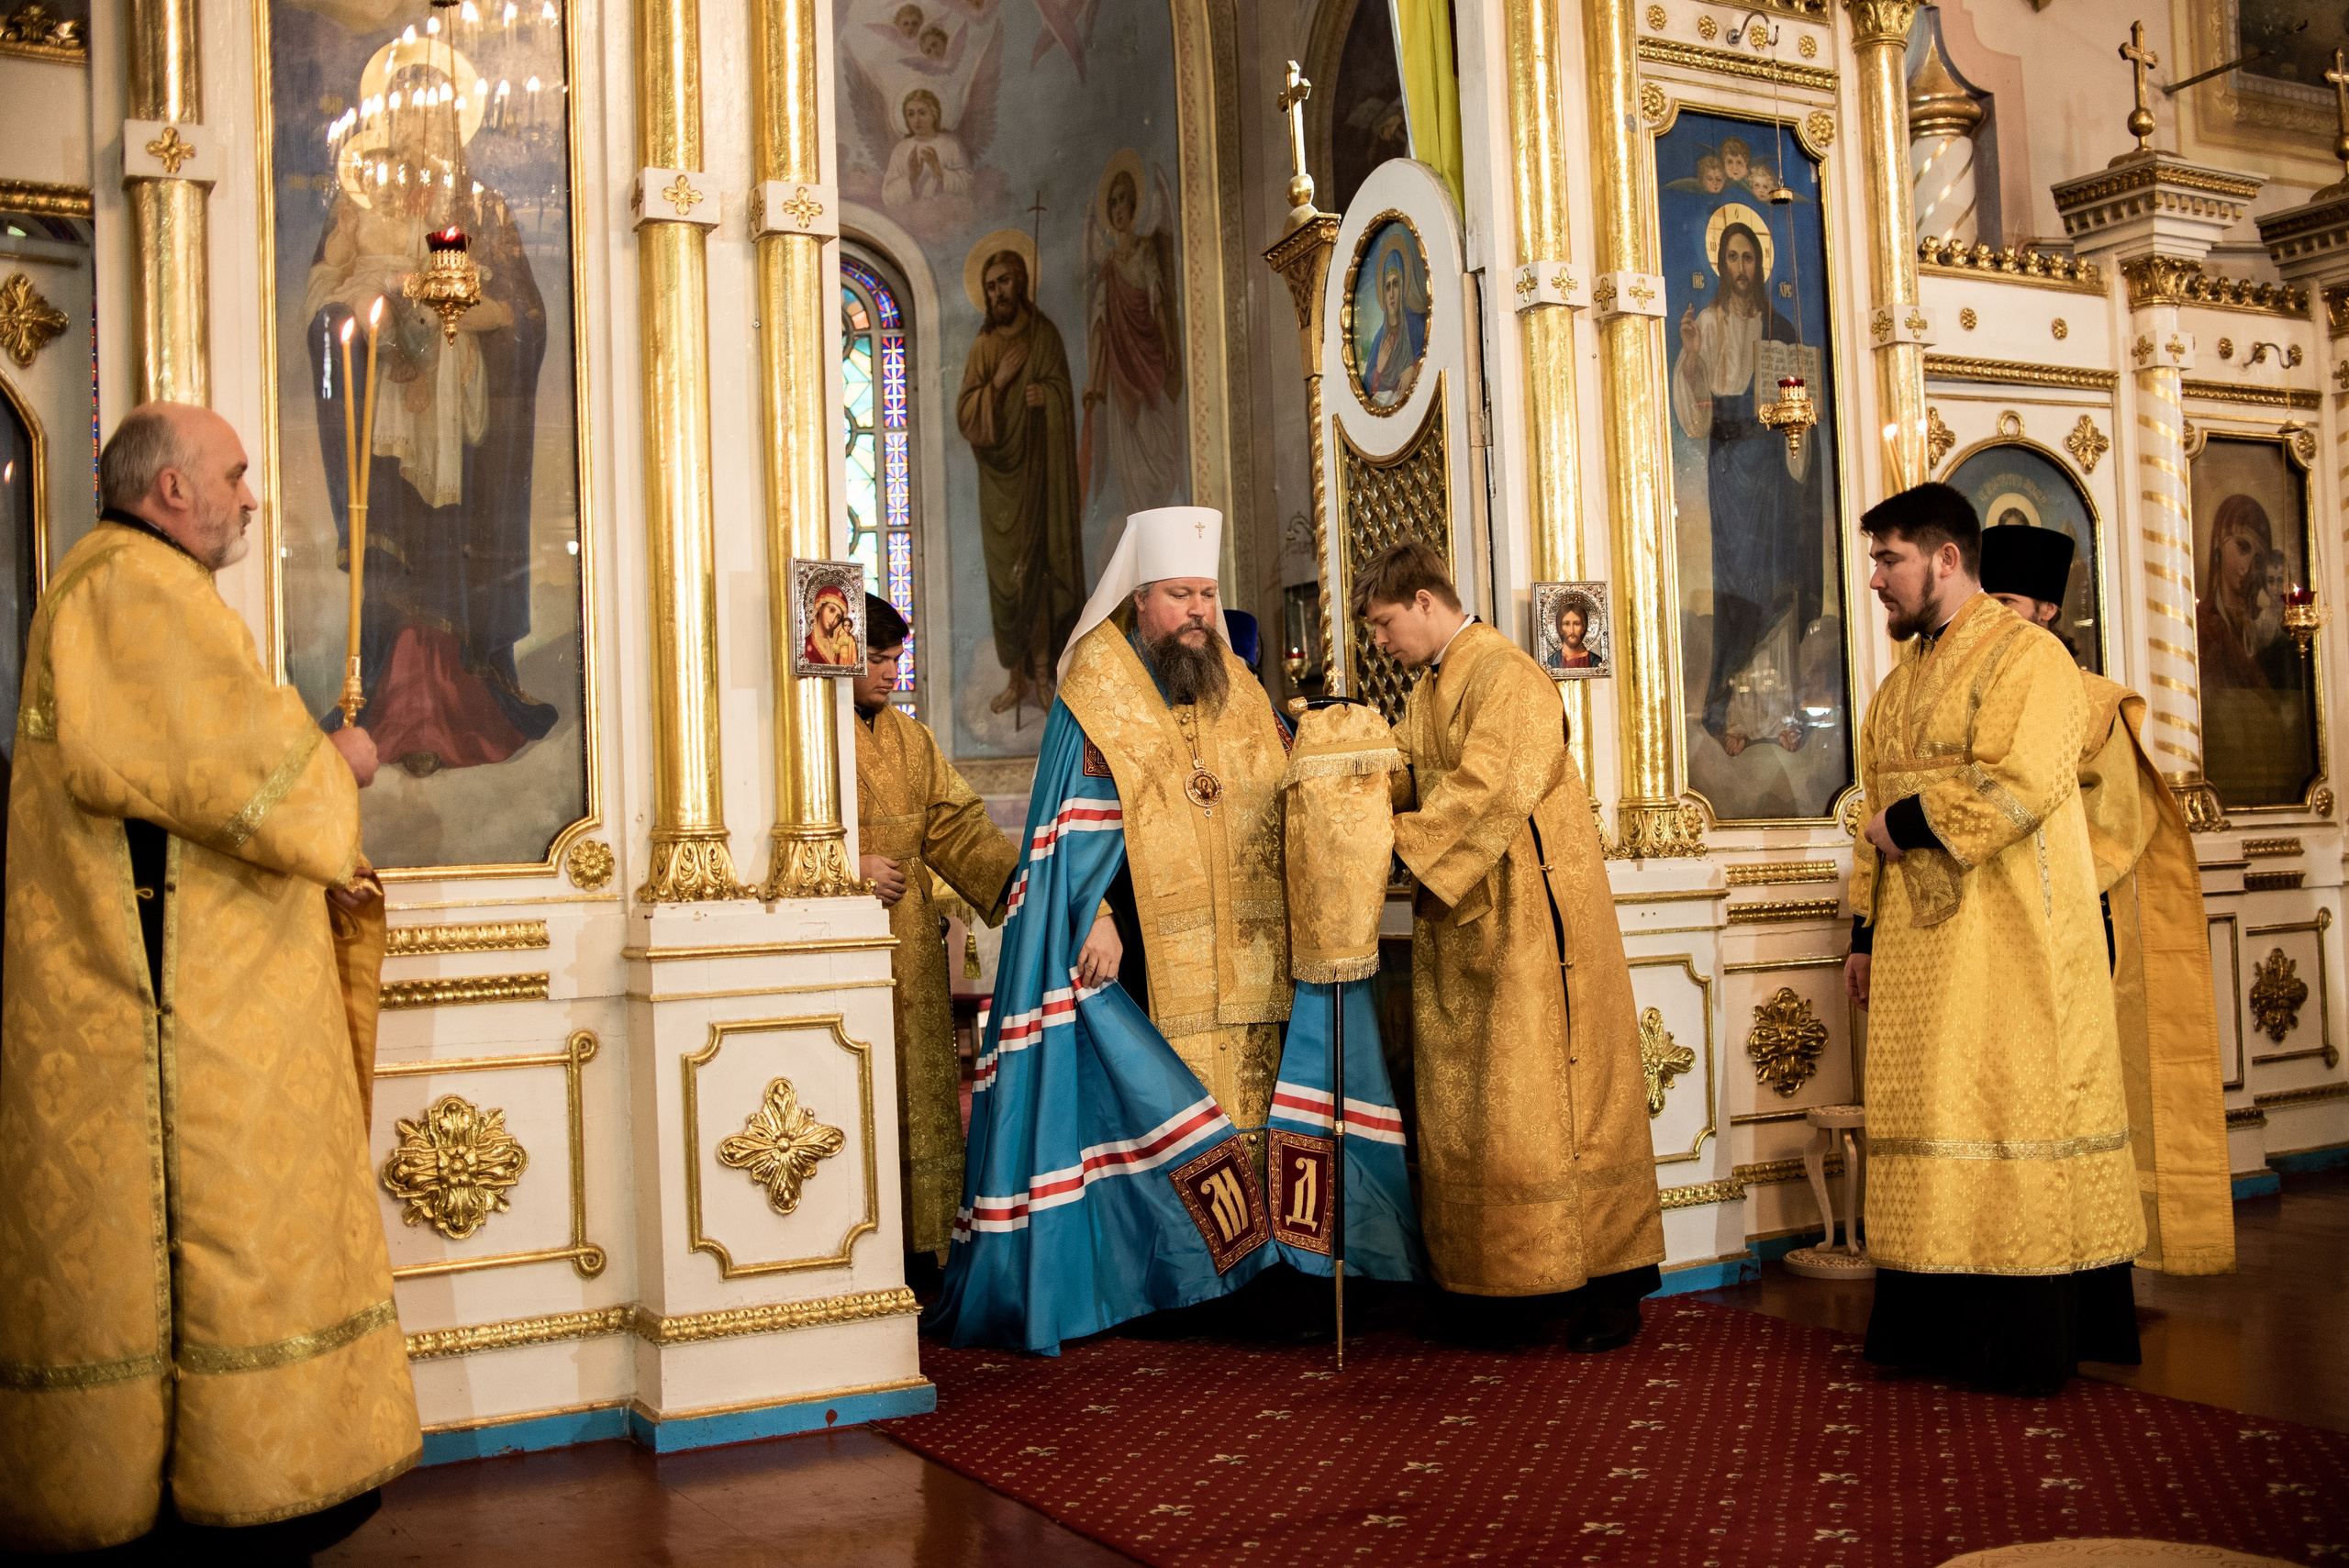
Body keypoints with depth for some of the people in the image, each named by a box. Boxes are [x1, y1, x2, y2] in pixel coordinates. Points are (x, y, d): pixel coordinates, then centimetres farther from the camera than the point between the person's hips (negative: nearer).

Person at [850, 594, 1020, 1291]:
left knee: (910, 1094, 7)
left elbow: (958, 826, 10)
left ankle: (914, 1245, 14)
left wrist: (1026, 878, -4)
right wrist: (846, 869, -15)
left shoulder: (910, 740, 14)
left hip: (906, 958, 5)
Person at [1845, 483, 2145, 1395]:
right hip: (1919, 946, 8)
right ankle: (1942, 1328, 14)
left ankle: (2029, 1340, 3)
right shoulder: (1900, 682, 18)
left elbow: (2019, 783, -22)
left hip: (2008, 945, -8)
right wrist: (1864, 932, 14)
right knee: (1932, 1120, 8)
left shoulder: (2023, 655, -8)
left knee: (2010, 1111, -5)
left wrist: (1906, 823, -13)